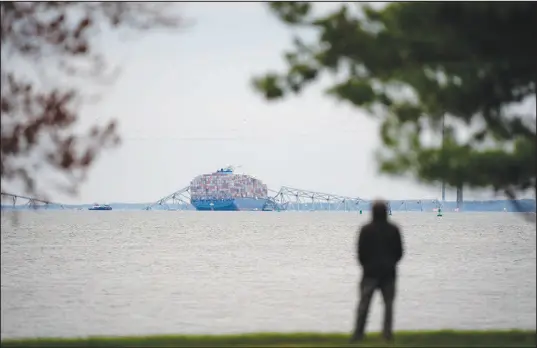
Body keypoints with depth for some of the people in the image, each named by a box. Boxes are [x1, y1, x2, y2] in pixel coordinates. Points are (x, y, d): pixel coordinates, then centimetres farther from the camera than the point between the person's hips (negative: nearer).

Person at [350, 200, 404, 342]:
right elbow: (399, 252, 3)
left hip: (370, 271, -2)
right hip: (389, 272, 2)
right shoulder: (393, 229, 0)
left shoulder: (366, 229, -7)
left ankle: (358, 333, -3)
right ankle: (387, 332, 1)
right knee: (388, 303, 9)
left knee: (364, 303, 2)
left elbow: (360, 251, -5)